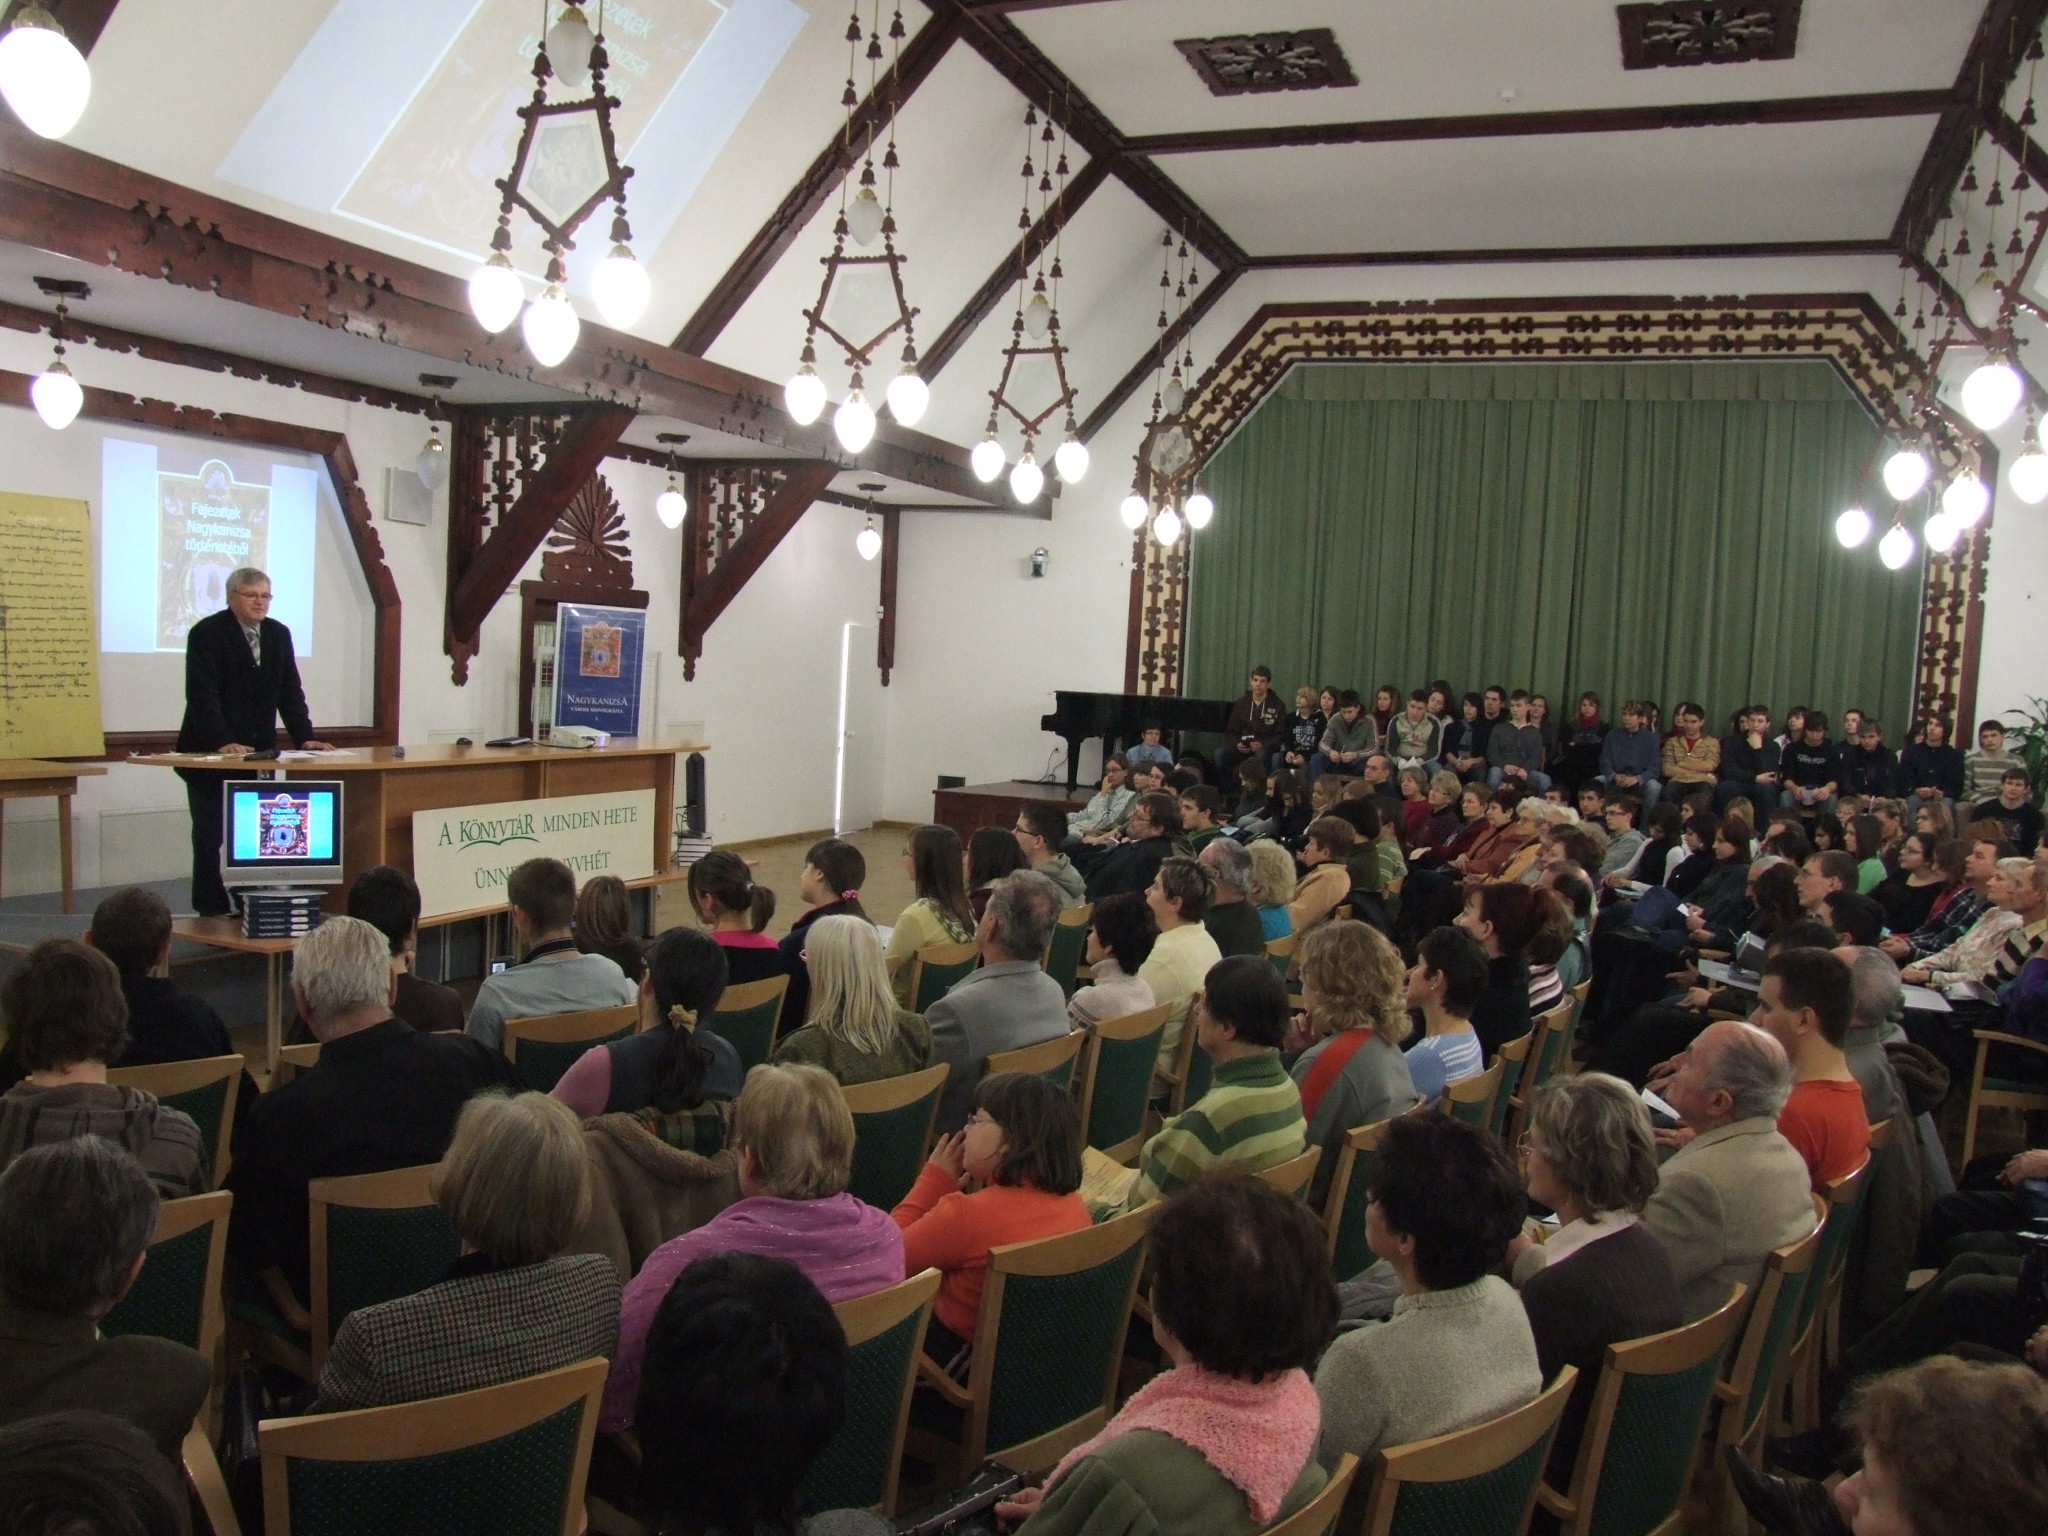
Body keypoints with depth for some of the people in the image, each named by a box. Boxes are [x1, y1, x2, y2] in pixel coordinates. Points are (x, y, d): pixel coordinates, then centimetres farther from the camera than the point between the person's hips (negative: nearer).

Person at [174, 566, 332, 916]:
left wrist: (305, 738, -4)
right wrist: (223, 743, -28)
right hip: (211, 754, -5)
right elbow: (202, 695, -18)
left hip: (258, 753, 5)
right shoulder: (206, 633, -9)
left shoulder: (278, 634, 9)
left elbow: (290, 692, 8)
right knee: (210, 835, 0)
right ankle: (212, 913, 6)